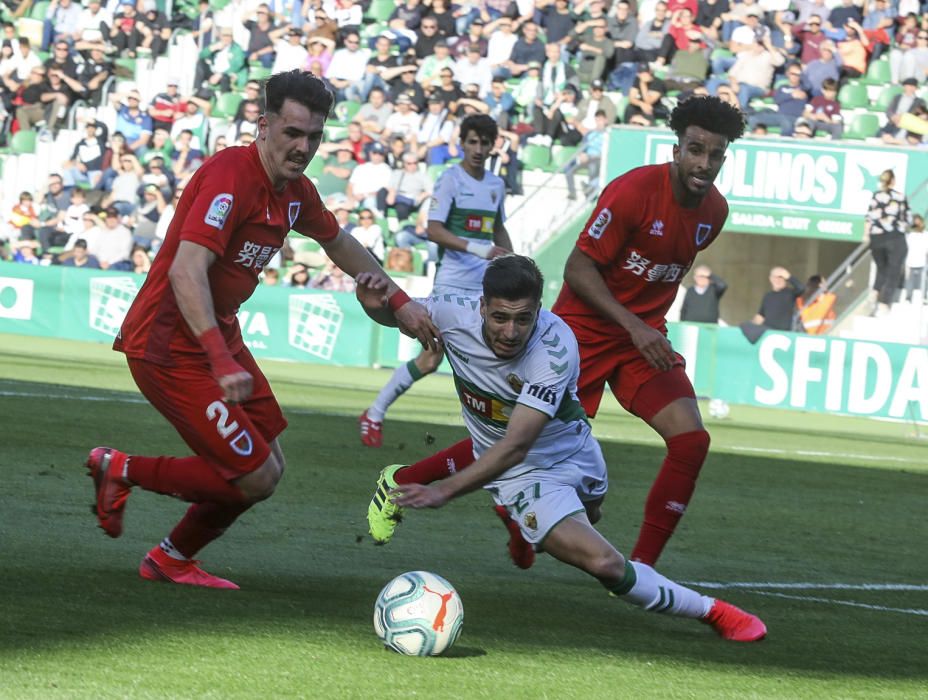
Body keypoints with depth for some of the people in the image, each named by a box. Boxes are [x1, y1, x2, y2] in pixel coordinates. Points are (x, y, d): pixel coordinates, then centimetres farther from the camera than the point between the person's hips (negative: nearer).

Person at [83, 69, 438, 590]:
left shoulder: (295, 192, 6)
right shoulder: (231, 177, -23)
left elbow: (338, 242, 29)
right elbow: (186, 270, -34)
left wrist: (398, 300, 31)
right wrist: (221, 361, -43)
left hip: (219, 335, 9)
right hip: (170, 346, -9)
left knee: (269, 467, 13)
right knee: (256, 477, -10)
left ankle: (172, 561, 27)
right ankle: (121, 470, 4)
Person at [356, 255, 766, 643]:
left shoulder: (556, 349, -35)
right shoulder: (456, 316, -26)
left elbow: (515, 447, -37)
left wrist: (444, 491, -42)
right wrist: (374, 300, -25)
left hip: (575, 452, 1)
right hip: (525, 476, -1)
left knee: (589, 516, 34)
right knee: (603, 564, -18)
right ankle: (711, 612, 2)